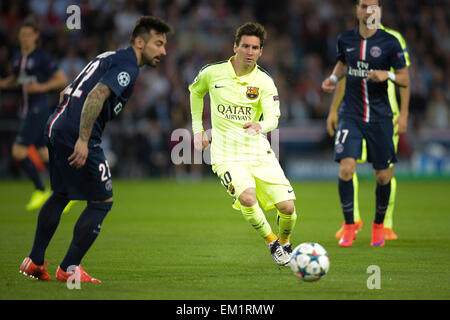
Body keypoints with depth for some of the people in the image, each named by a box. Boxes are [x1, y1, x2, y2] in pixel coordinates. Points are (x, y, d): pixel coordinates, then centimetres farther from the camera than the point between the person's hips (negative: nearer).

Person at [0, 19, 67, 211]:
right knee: (45, 155, 10)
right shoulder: (18, 57, 11)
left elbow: (62, 80, -9)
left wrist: (41, 87, -22)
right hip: (27, 110, 8)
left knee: (18, 152, -12)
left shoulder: (42, 58, -12)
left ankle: (41, 191, 1)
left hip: (38, 109, -8)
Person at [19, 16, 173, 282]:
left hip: (56, 126, 10)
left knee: (61, 195, 25)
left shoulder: (110, 58, 20)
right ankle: (69, 269, 4)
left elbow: (67, 92, 25)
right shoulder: (127, 66, -9)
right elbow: (96, 96, -24)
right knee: (102, 201, 1)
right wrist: (83, 140, -29)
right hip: (76, 134, -10)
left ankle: (34, 261, 28)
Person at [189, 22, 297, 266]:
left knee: (287, 207, -9)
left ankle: (285, 243, 25)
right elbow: (195, 92, 21)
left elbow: (273, 119, -13)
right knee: (247, 197, -30)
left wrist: (260, 125, -36)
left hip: (258, 152, 2)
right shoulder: (212, 73, -1)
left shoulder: (264, 81, -2)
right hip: (226, 155, -2)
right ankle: (272, 243, -6)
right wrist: (197, 129, 18)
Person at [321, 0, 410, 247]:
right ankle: (349, 227, -1)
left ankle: (378, 225, 28)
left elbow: (405, 80, -3)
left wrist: (387, 75, -22)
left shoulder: (390, 43, -6)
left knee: (383, 176, 5)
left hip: (379, 116, -1)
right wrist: (333, 78, 5)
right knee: (346, 169, -15)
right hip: (350, 115, 1)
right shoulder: (345, 40, 3)